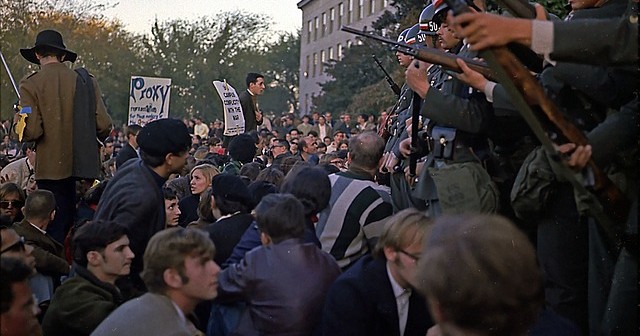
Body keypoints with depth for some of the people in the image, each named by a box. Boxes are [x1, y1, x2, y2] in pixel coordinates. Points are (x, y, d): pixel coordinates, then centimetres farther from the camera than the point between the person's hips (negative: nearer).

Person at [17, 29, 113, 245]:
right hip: (82, 165, 3)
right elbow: (103, 126, -1)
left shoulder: (31, 85, -6)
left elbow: (31, 132, -13)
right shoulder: (86, 81, 2)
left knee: (55, 229, 2)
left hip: (51, 168, -3)